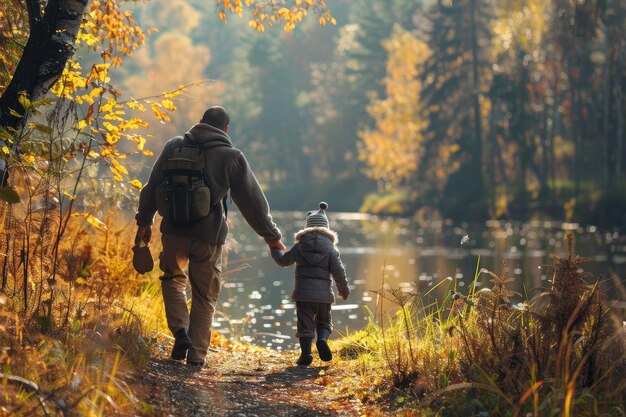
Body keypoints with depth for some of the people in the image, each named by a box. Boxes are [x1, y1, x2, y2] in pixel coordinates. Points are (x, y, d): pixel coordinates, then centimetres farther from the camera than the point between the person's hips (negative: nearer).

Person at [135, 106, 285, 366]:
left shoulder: (175, 146, 3)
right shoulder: (232, 157, -3)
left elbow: (153, 186, 10)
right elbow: (252, 200, 0)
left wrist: (144, 221, 24)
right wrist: (271, 237, 9)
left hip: (174, 231, 1)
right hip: (209, 237, -1)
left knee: (173, 279, 25)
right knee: (204, 296, 12)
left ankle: (180, 330, 3)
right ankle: (196, 356, 8)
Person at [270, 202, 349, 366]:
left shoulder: (300, 247, 2)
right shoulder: (331, 248, 0)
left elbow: (283, 260, 15)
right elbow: (338, 271, -4)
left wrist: (275, 249, 35)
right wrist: (344, 290, 9)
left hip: (303, 292, 0)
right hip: (323, 292, 0)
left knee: (305, 324, 4)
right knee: (324, 322, 13)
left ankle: (306, 353, -6)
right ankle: (322, 340, -16)